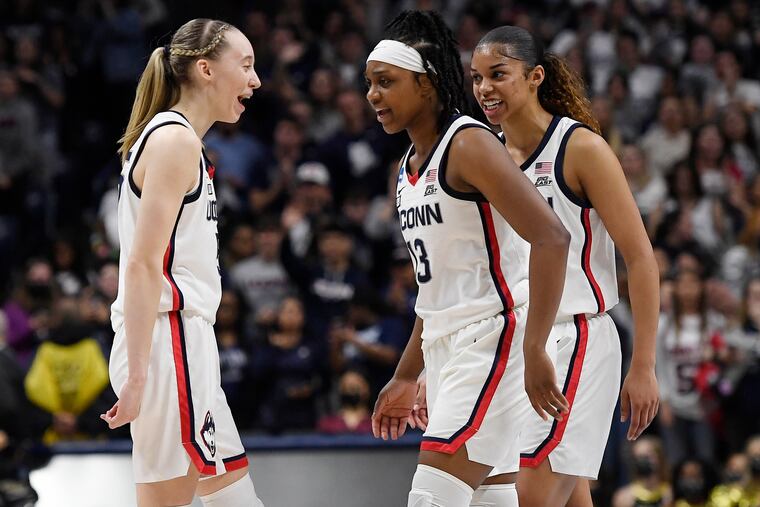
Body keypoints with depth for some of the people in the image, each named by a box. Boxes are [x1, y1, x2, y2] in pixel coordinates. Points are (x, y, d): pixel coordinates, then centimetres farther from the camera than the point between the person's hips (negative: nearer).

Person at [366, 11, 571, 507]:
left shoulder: (469, 144, -12)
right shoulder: (410, 168, 16)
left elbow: (551, 238, -22)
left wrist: (535, 349, -27)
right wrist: (406, 378, 24)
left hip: (493, 338, -10)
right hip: (448, 349, 10)